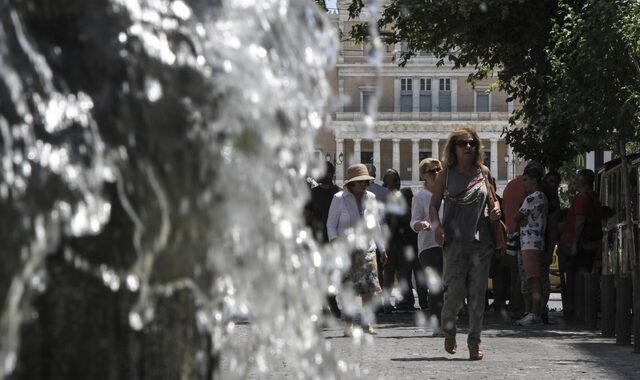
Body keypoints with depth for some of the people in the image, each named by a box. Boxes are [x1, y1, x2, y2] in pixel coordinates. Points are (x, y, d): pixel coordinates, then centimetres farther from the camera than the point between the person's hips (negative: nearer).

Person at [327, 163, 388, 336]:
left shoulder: (370, 198, 11)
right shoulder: (339, 199, -1)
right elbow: (331, 225, 3)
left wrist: (381, 248, 18)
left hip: (367, 250, 4)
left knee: (370, 287, -5)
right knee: (349, 289, -9)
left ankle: (365, 322, 4)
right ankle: (348, 324, -2)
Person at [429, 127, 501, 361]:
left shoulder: (483, 173, 10)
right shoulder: (447, 174, 4)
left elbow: (491, 198, 23)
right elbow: (434, 205, 4)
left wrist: (496, 209, -1)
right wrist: (437, 227, -13)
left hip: (481, 239, 2)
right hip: (455, 239, -2)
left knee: (477, 293, 1)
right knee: (455, 291, -9)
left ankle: (474, 342, 7)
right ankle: (448, 328, 19)